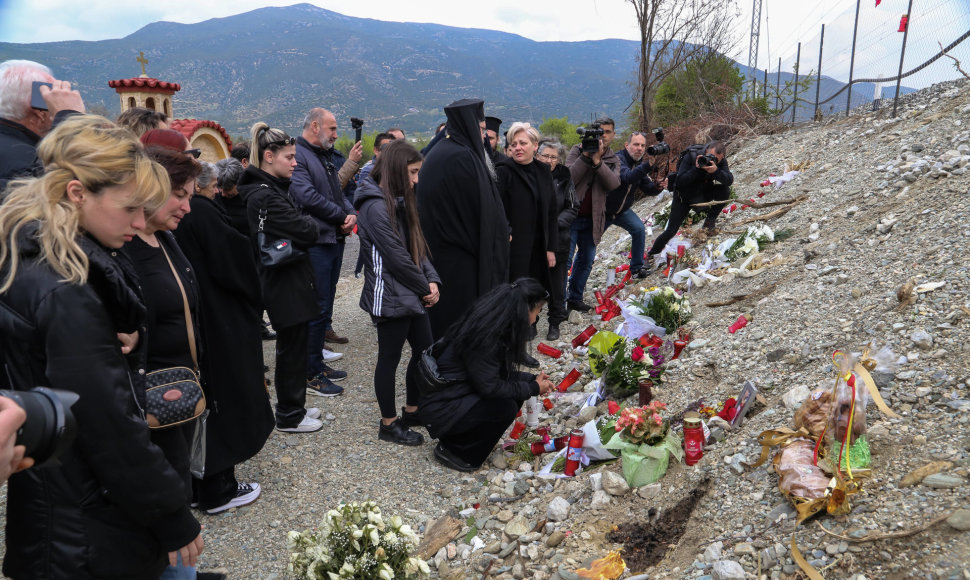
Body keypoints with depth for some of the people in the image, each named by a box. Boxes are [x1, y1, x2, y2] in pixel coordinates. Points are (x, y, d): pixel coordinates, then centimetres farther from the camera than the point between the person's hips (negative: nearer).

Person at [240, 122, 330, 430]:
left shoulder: (271, 188, 11)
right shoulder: (267, 195, -22)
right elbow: (305, 232, -24)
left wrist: (303, 224, -6)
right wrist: (309, 223, -4)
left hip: (281, 279, 10)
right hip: (286, 281, -10)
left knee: (291, 346, 19)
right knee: (292, 349, 2)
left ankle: (292, 406, 32)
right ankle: (289, 416, 15)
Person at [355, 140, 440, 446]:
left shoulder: (399, 202, 13)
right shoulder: (376, 206, -18)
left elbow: (417, 247, 12)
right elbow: (397, 257, -20)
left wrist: (432, 280, -3)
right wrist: (425, 288, -10)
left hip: (412, 294, 9)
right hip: (390, 297, -9)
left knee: (424, 350, 15)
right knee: (389, 358, 4)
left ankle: (412, 412, 32)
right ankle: (389, 424, 20)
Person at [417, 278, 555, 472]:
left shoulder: (498, 327, 1)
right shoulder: (484, 336, -27)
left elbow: (500, 372, 13)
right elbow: (489, 386, -24)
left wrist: (532, 379, 2)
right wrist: (533, 388, -13)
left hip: (461, 394, 9)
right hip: (440, 408, -9)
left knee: (514, 393, -2)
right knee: (505, 407, -23)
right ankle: (453, 450, -4)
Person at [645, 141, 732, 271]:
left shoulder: (721, 161, -15)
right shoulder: (691, 157, -27)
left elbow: (729, 179, -29)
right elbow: (680, 182, -32)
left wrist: (716, 171, -48)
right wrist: (696, 168, -44)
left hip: (703, 194, 4)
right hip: (684, 197, -3)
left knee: (725, 191, -25)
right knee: (671, 231, -11)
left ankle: (710, 219, -2)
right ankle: (651, 255, 6)